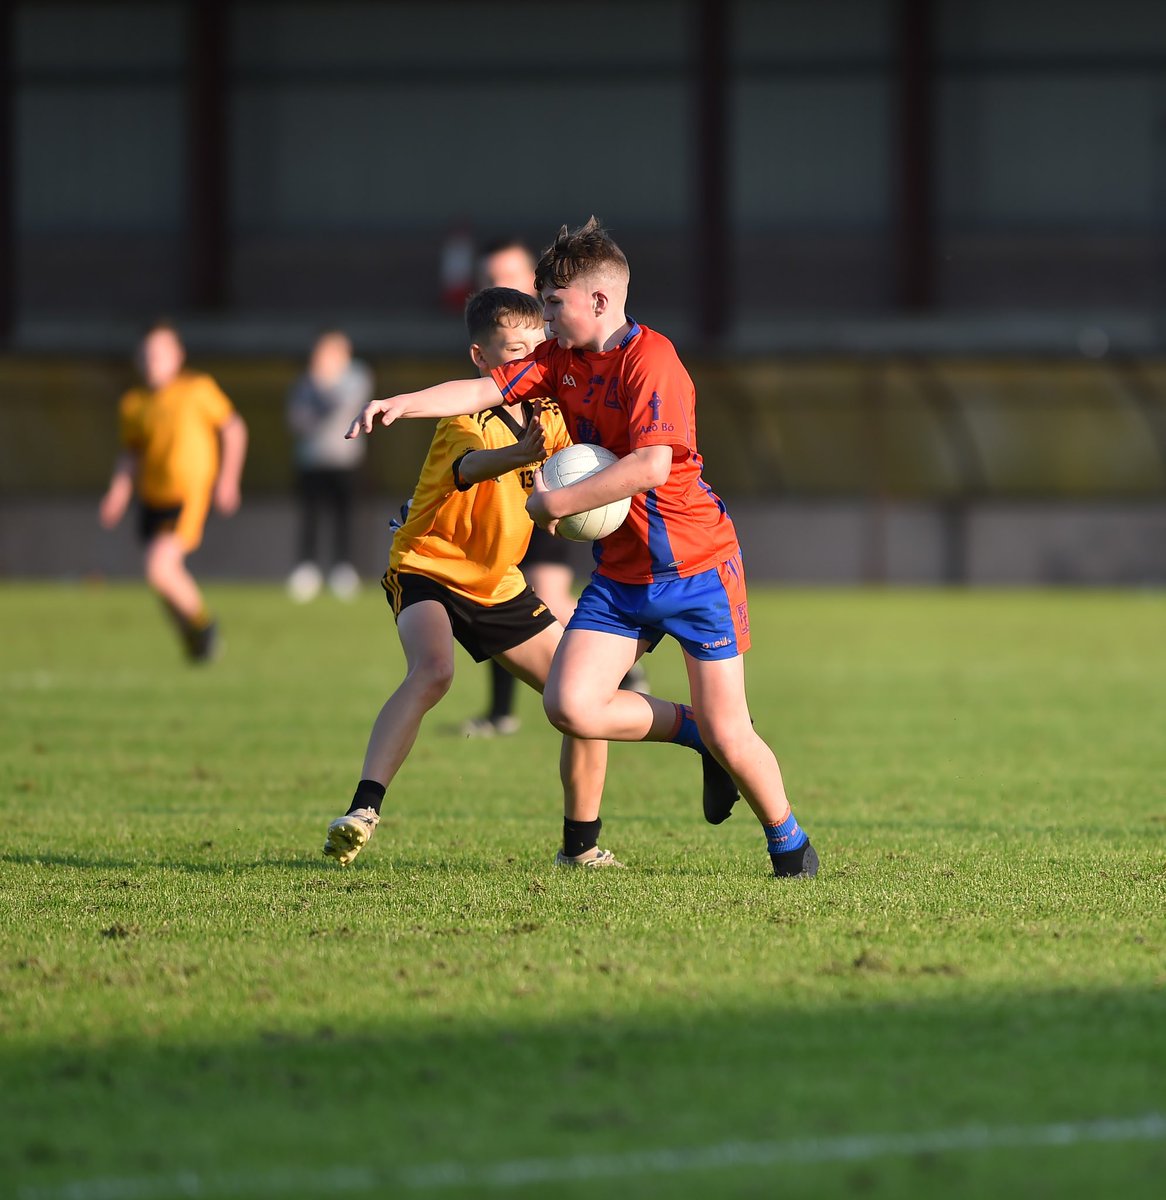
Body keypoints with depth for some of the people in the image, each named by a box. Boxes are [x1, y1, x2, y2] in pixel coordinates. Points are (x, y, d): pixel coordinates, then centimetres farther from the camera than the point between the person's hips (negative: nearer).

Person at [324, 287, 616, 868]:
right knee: (432, 672, -36)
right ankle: (362, 812, -38)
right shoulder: (467, 421, -22)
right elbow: (469, 464, -46)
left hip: (497, 584, 7)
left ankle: (581, 846, 16)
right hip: (428, 570, -7)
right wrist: (518, 454, -69)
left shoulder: (547, 418, 2)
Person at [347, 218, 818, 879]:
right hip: (620, 573, 7)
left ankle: (789, 842, 21)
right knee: (570, 705, -12)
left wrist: (557, 503, -26)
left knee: (728, 734, -5)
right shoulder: (561, 358, 5)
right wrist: (405, 402, -18)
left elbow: (652, 465, -31)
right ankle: (693, 732, 12)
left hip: (697, 567, -7)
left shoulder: (652, 361, -20)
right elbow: (486, 389, -1)